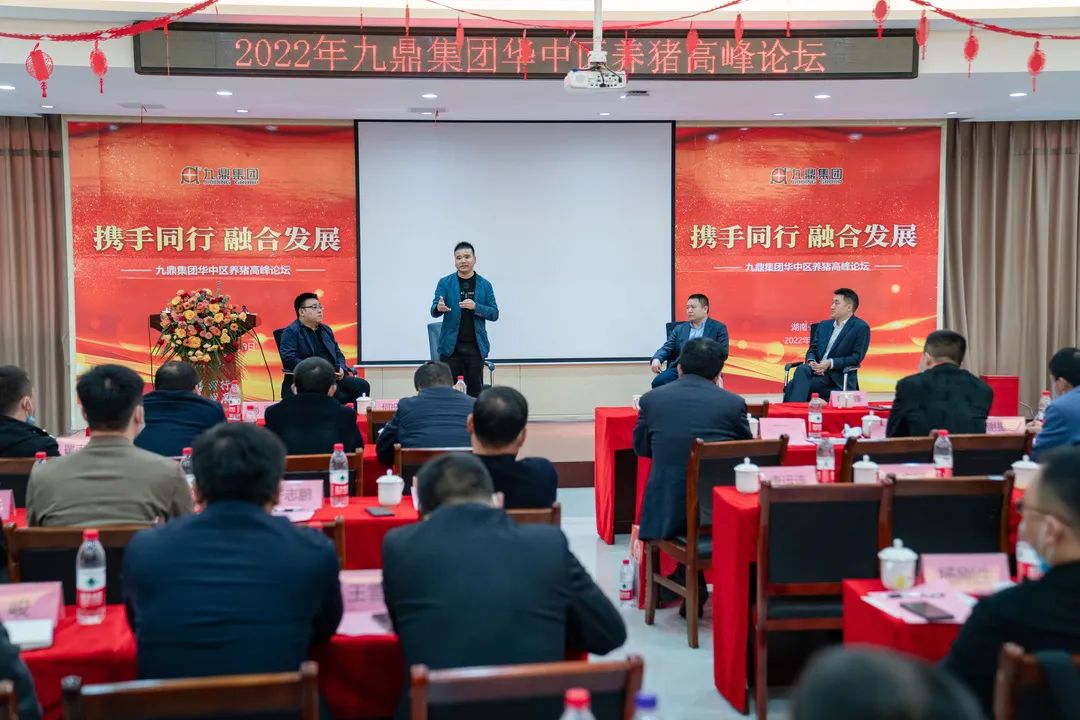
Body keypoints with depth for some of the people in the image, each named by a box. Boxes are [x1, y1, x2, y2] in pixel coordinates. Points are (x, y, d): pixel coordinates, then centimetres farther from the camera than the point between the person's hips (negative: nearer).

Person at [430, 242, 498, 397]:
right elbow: (434, 310, -5)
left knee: (475, 391, 3)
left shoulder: (485, 285, 6)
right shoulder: (445, 283, 3)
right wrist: (439, 307, -29)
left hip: (475, 347, 1)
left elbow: (494, 314, 4)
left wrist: (476, 307, -15)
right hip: (451, 346, -1)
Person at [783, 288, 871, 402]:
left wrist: (830, 363, -17)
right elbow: (812, 349, 19)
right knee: (802, 370, -30)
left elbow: (856, 358, -7)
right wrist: (811, 362, -5)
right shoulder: (824, 325, 20)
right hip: (818, 371, 5)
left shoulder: (861, 327, 0)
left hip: (838, 379, -5)